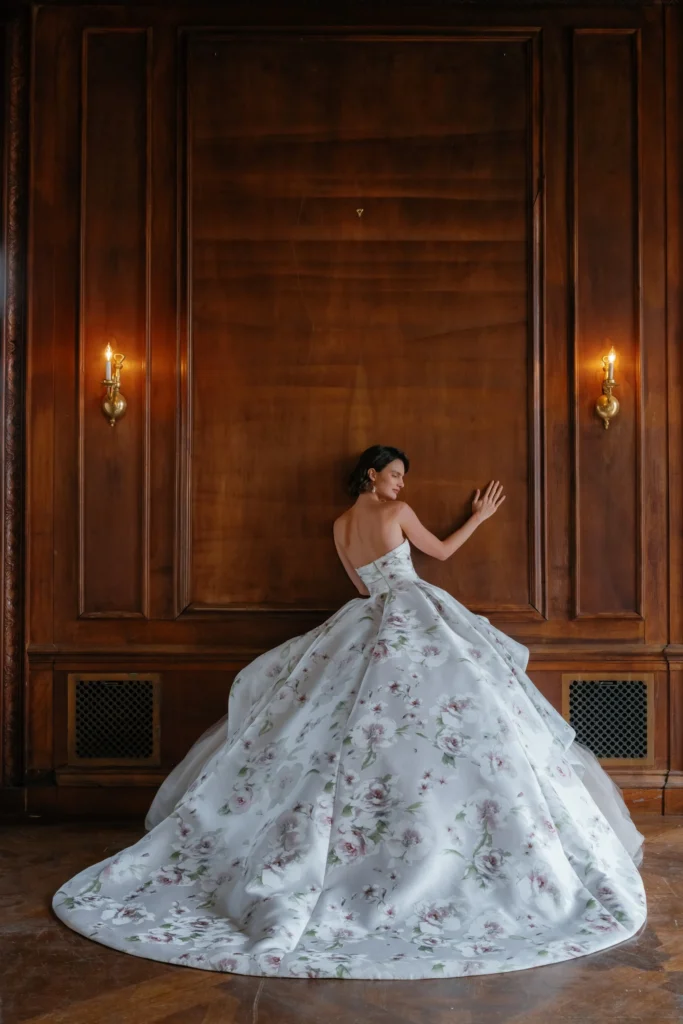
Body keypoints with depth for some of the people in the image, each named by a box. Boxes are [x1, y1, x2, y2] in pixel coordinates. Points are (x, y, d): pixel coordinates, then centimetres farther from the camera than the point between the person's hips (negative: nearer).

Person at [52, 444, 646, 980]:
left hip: (368, 628, 6)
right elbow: (441, 551, 13)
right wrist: (480, 516, 24)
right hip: (417, 618, -6)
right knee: (460, 731, -6)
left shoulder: (340, 526, 15)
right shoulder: (397, 511, -1)